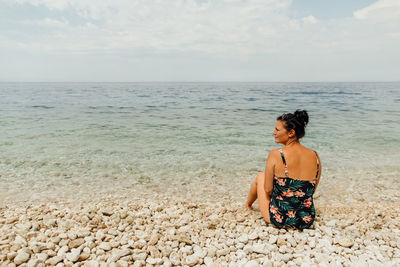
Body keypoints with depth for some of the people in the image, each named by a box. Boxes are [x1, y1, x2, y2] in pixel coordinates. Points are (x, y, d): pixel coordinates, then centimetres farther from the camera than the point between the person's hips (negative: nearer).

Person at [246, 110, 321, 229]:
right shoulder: (315, 156, -5)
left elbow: (268, 190, -11)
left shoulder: (275, 155, -19)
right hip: (307, 221, 4)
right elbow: (312, 190, 5)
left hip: (279, 219, -4)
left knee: (260, 177, 22)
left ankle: (248, 204, 52)